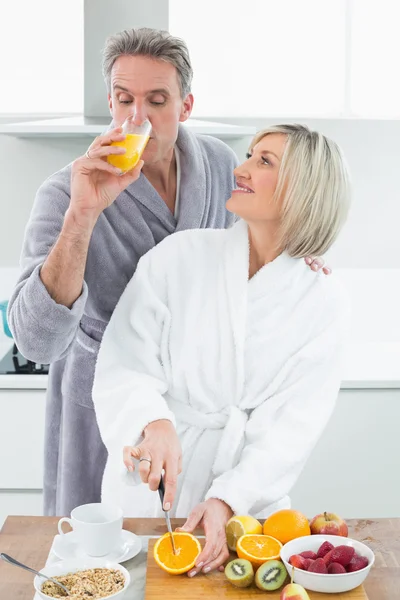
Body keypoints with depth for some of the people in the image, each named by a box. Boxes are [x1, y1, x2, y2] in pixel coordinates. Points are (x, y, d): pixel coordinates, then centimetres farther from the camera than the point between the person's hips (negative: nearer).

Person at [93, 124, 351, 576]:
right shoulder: (181, 254, -6)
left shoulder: (323, 301, -5)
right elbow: (124, 366, -9)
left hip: (244, 496, 1)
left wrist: (228, 502, -21)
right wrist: (154, 424, -28)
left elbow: (291, 428, -8)